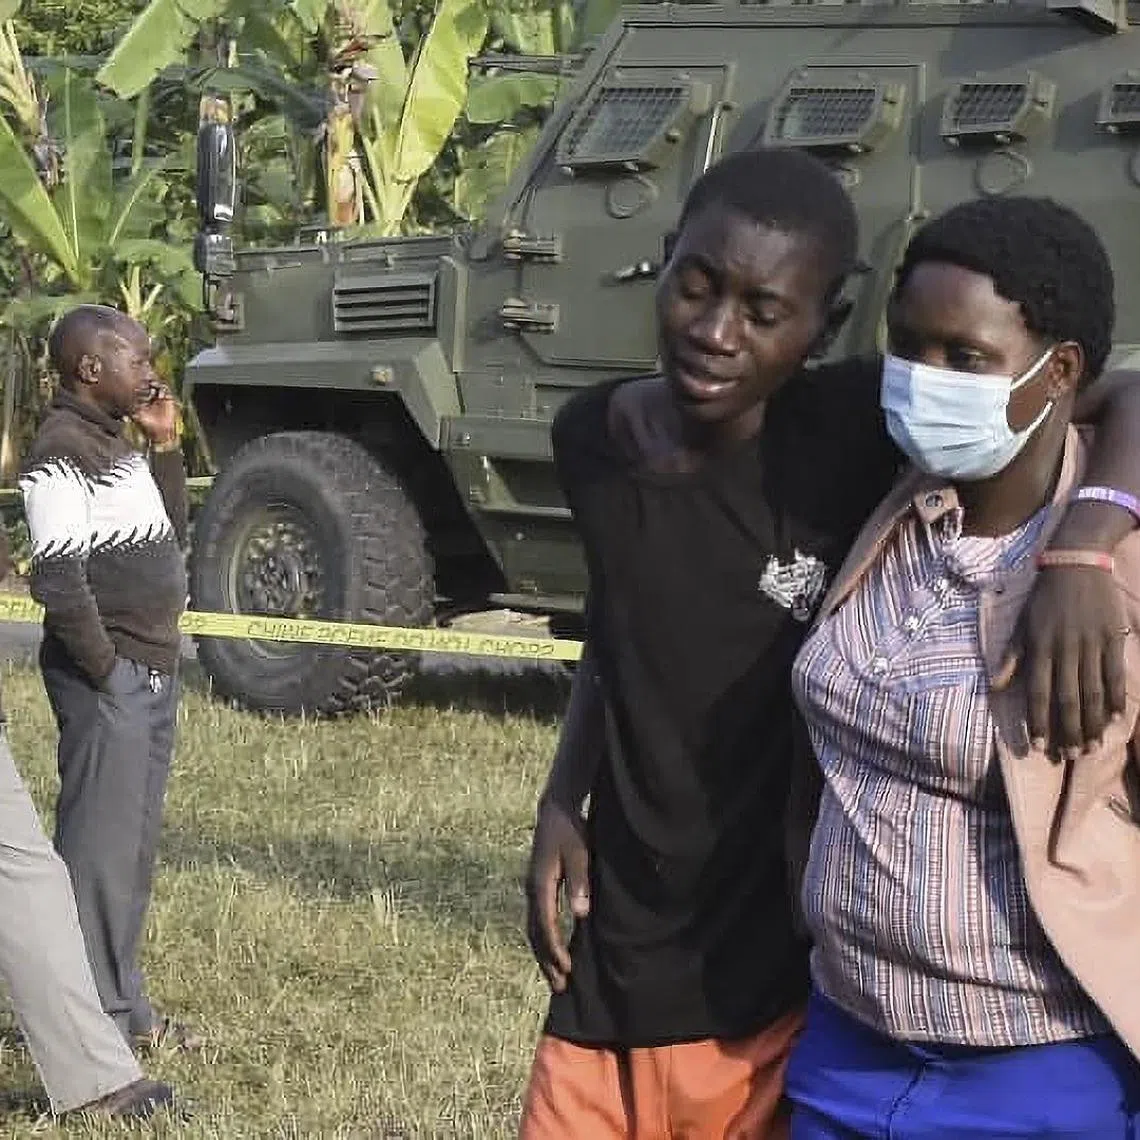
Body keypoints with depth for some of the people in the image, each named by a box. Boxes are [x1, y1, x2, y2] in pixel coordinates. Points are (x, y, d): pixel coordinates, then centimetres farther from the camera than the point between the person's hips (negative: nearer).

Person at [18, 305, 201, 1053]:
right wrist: (105, 666, -16)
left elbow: (171, 535, 20)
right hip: (107, 680, -10)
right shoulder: (62, 453, -15)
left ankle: (125, 1007, 23)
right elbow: (58, 577, -21)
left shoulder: (114, 443, 15)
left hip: (153, 671, 10)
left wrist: (165, 446, 11)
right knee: (100, 846, -5)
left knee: (135, 847, 14)